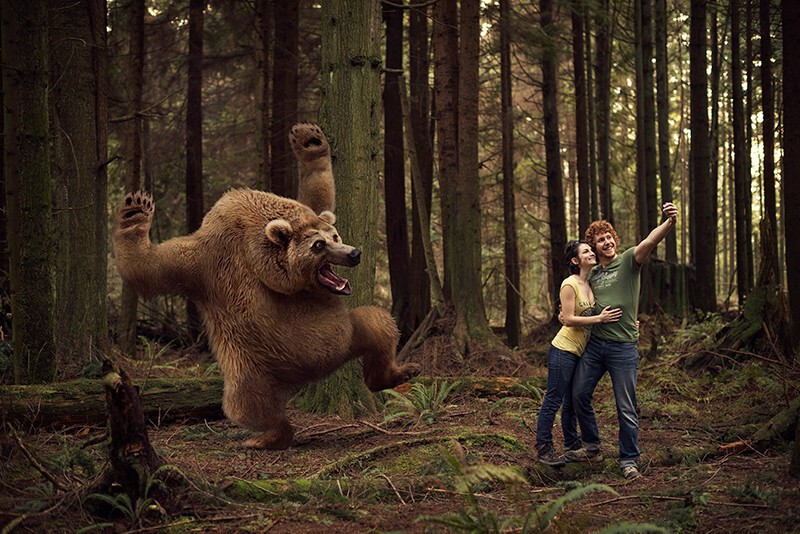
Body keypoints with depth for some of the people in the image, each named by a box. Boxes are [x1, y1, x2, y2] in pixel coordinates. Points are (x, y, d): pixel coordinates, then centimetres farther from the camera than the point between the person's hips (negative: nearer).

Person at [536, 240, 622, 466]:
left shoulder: (592, 284, 10)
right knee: (554, 399, -4)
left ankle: (572, 445, 26)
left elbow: (602, 313, 19)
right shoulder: (570, 284, -13)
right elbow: (568, 319, -19)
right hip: (563, 349, -8)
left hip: (580, 352, 8)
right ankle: (543, 449, 0)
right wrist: (599, 318, -23)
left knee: (572, 400, 16)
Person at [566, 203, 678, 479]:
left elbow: (649, 242, -25)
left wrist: (669, 223, -44)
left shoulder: (629, 261, -4)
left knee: (626, 408, 0)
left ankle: (629, 460, 12)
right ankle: (592, 447, 27)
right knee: (579, 395, 10)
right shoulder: (592, 274, 12)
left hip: (623, 347, -6)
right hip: (594, 343, 6)